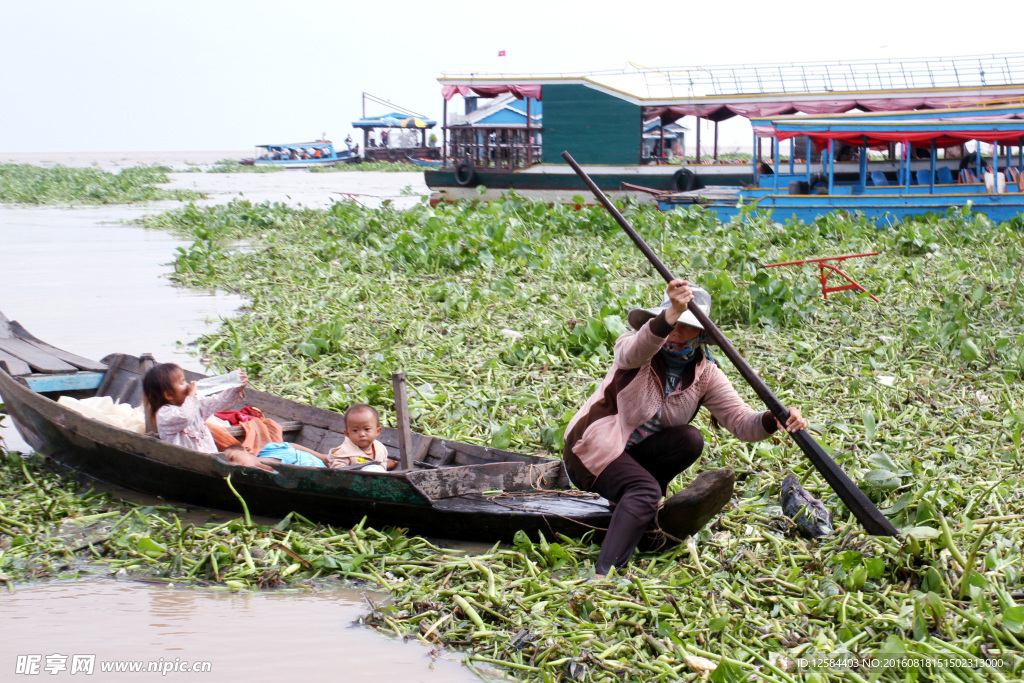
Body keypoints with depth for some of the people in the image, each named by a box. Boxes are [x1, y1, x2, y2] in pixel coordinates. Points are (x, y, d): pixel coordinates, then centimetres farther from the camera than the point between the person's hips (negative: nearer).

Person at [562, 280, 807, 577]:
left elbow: (741, 420, -13)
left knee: (690, 439, -23)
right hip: (593, 448, -5)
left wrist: (773, 420, -37)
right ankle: (602, 576, -46)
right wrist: (671, 315, -58)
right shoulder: (632, 345, -12)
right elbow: (636, 351, -39)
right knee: (645, 490, -34)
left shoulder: (705, 375, -2)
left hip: (635, 456, 5)